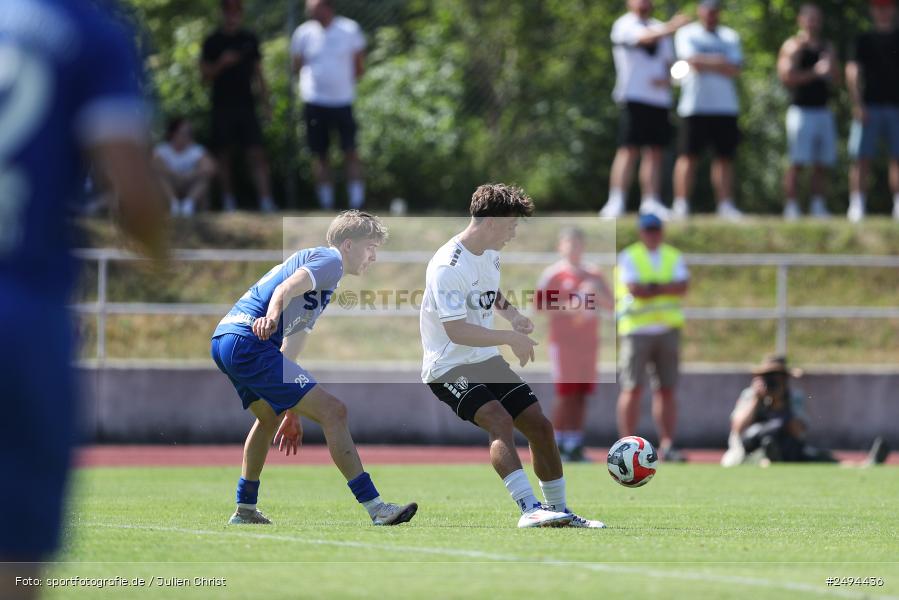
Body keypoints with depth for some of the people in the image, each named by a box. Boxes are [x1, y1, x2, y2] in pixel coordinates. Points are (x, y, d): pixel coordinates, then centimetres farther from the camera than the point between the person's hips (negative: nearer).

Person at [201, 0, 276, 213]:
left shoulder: (250, 40, 10)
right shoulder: (213, 42, 3)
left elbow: (258, 74, 14)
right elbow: (206, 75, 2)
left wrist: (265, 103, 8)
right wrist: (221, 63, -17)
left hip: (246, 105, 1)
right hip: (222, 106, -1)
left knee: (257, 154, -9)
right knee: (224, 156, 3)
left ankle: (266, 201, -16)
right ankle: (228, 202, 13)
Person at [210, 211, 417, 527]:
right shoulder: (329, 260, 2)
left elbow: (290, 348, 34)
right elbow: (286, 289, -19)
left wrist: (291, 412, 36)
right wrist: (271, 317, -40)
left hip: (224, 341, 11)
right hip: (250, 343, -11)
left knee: (270, 416, 35)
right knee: (333, 411, -14)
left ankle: (245, 510, 42)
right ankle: (375, 507, -19)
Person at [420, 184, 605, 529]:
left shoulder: (491, 254, 6)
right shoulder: (447, 267, -23)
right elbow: (456, 331, -29)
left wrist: (511, 314, 7)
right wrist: (511, 338, -27)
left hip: (487, 359, 9)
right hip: (448, 367, -9)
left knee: (539, 425, 3)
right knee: (500, 421, -30)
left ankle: (559, 511, 17)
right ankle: (529, 510, -37)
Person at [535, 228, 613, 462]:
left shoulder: (594, 274, 15)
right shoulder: (553, 274, 0)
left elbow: (611, 305, 15)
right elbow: (540, 305, -6)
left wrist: (596, 292, -4)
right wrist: (568, 307, -17)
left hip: (589, 342, 5)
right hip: (564, 343, -5)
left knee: (582, 394, 3)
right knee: (566, 394, -7)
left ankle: (576, 446, 4)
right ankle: (557, 445, 0)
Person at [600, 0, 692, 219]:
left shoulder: (660, 28, 20)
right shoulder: (624, 25, -1)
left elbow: (670, 62, 21)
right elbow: (645, 37, -22)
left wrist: (667, 79, -1)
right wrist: (669, 29, -38)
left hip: (660, 100, 6)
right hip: (633, 97, -6)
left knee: (655, 151, 4)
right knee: (629, 150, -13)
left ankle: (651, 201, 7)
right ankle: (616, 203, -16)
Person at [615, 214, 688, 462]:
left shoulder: (674, 257, 14)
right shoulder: (628, 257, 2)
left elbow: (683, 286, -3)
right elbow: (634, 289, -13)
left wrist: (651, 287, -12)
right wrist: (666, 289, -4)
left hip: (668, 329, 4)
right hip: (636, 329, -4)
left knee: (666, 390, 3)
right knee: (632, 388, -9)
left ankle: (667, 445, 4)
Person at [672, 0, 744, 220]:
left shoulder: (730, 37, 16)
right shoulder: (687, 34, 6)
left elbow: (735, 70, 2)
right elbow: (693, 61, -11)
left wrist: (705, 63, -6)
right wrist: (721, 63, -4)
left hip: (726, 107, 4)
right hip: (695, 105, -4)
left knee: (725, 156, 1)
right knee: (689, 155, -8)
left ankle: (725, 205, 4)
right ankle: (681, 205, -9)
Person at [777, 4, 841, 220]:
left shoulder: (827, 47, 16)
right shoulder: (793, 46, -1)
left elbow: (837, 78, 11)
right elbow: (786, 77, -12)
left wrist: (831, 63, -8)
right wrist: (815, 72, -16)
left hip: (823, 111, 6)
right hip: (801, 110, -6)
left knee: (822, 165, 4)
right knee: (797, 163, -9)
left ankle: (819, 207, 8)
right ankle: (791, 208, -9)